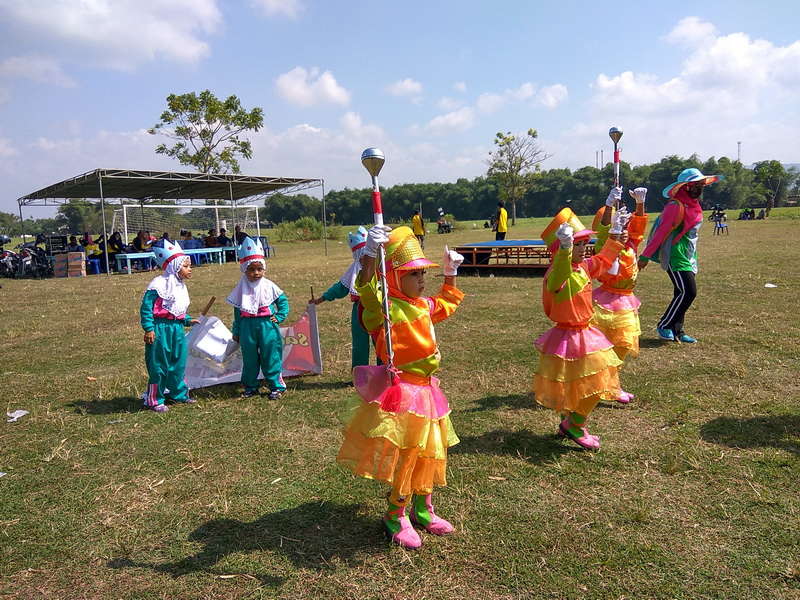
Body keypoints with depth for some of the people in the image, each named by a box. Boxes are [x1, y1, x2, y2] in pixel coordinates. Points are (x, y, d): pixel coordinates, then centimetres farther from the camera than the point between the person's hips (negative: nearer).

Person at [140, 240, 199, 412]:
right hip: (161, 329, -8)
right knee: (158, 366, 0)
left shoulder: (181, 287, 13)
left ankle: (178, 393, 31)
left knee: (178, 363, 16)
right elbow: (146, 307, -16)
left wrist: (188, 320, 9)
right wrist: (149, 328, -20)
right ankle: (154, 400, 11)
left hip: (177, 329, 8)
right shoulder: (159, 284, -14)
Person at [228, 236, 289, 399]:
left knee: (270, 357, 3)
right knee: (249, 358, 11)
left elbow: (283, 300, 7)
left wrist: (280, 317, -4)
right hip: (247, 327, 2)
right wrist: (236, 331, 11)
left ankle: (276, 386, 12)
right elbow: (237, 311, 9)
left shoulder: (269, 286, -3)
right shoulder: (241, 288, 2)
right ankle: (250, 386, 25)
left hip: (267, 325, -2)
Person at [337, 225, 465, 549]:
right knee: (404, 454, -1)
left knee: (431, 452, 19)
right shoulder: (387, 308, -18)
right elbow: (367, 291, -41)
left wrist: (450, 273, 27)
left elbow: (448, 302, 32)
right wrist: (370, 254, -51)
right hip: (401, 391, -9)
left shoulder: (424, 305, 9)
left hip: (426, 389, 9)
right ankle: (396, 516, 20)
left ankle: (423, 509, 38)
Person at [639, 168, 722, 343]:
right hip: (675, 255, -9)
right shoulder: (676, 206, -16)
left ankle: (677, 331, 16)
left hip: (688, 256, 9)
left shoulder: (694, 205, 13)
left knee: (682, 294, 9)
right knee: (687, 291, -12)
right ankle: (664, 326, 1)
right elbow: (661, 232, -18)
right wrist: (645, 256, -17)